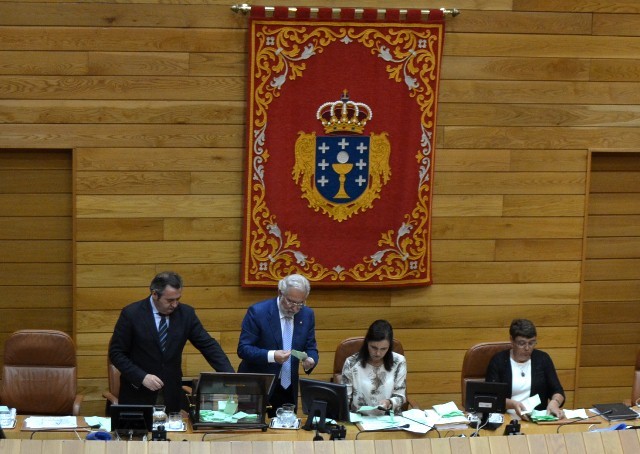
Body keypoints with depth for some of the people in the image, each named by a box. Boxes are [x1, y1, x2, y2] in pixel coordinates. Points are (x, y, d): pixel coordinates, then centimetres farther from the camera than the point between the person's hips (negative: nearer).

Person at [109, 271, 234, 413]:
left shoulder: (186, 313, -1)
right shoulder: (131, 314, -10)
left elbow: (208, 345, 0)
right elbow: (116, 352, -7)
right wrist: (142, 377, -19)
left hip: (172, 396, 3)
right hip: (138, 395, -3)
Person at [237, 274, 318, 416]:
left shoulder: (307, 315, 3)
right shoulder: (257, 312, -12)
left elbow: (311, 349, 9)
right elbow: (243, 349, -14)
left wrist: (310, 361, -15)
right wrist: (271, 356, -29)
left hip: (288, 391, 4)